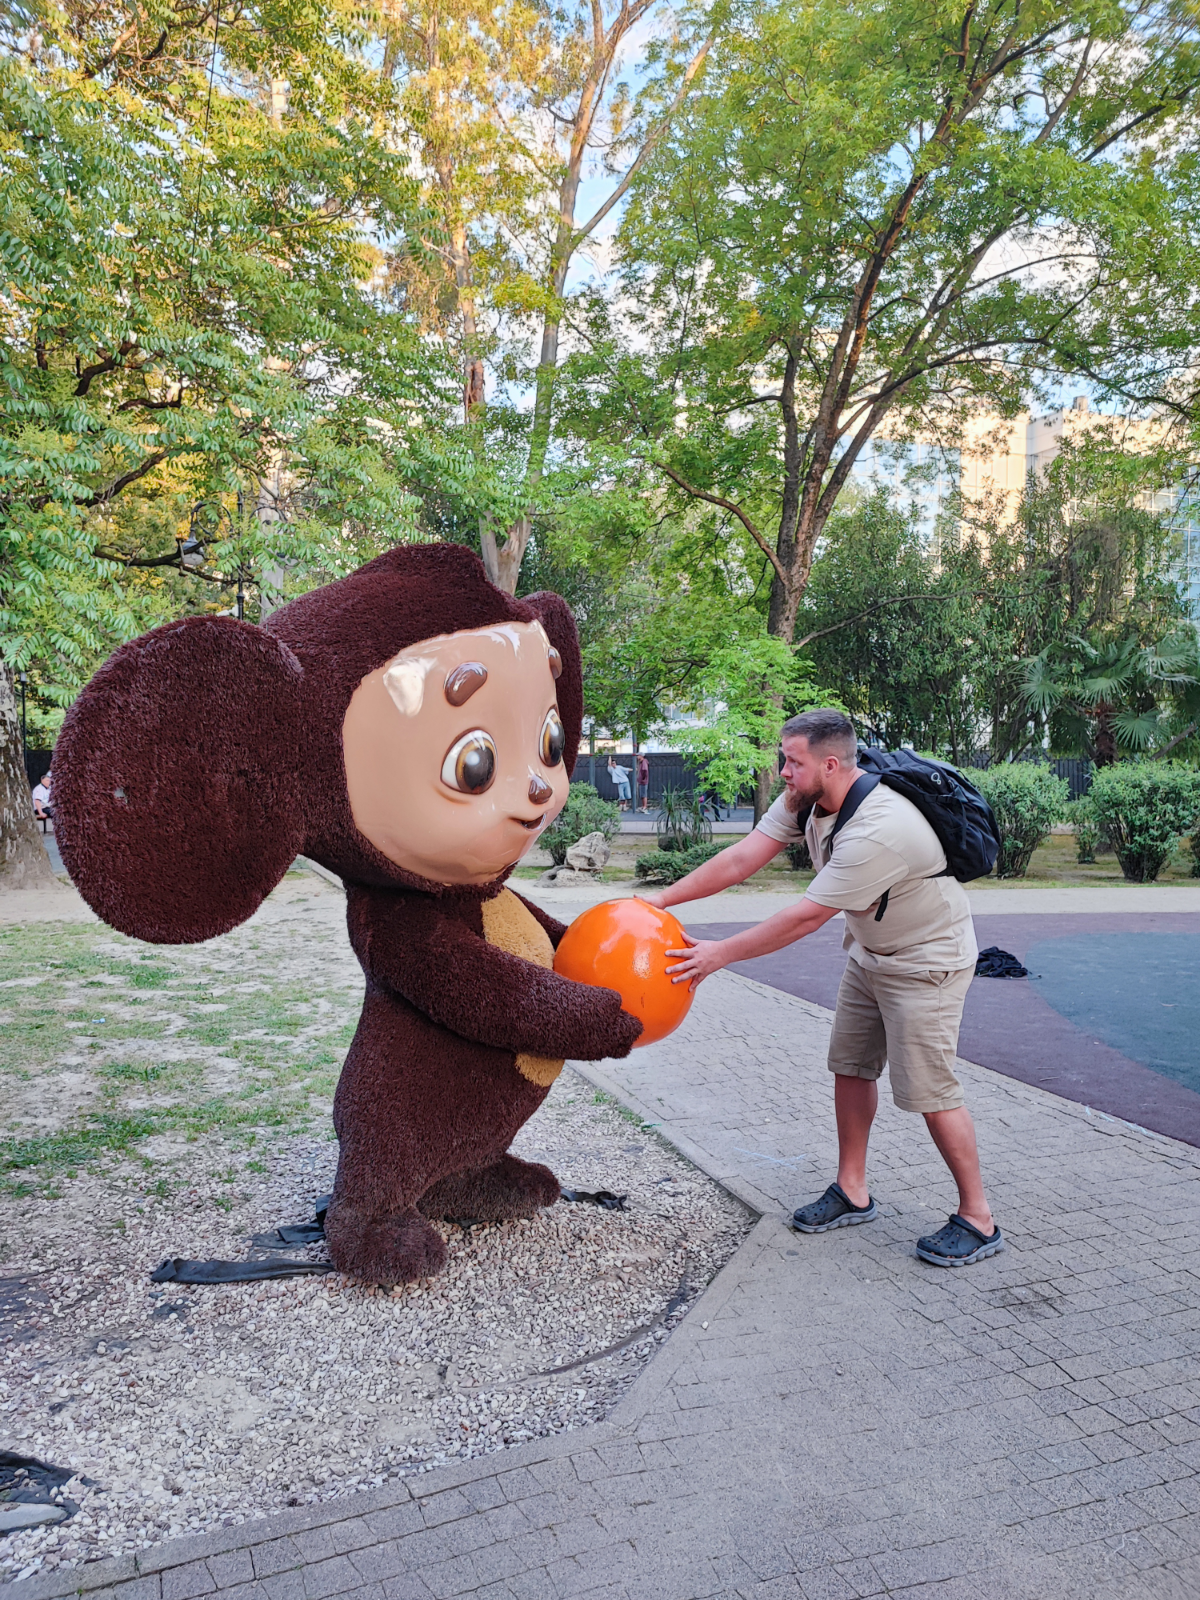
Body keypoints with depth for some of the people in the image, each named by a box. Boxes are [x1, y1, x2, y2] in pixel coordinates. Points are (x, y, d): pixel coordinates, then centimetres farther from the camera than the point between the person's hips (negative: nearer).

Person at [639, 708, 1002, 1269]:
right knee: (850, 1065, 11)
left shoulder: (878, 831, -36)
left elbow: (807, 916, -32)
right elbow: (743, 857, -9)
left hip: (926, 961, -9)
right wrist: (662, 897, -14)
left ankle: (977, 1220, 11)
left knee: (927, 1089, -6)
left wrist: (720, 954, -26)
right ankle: (852, 1191, 25)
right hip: (870, 951, 9)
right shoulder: (804, 800, -10)